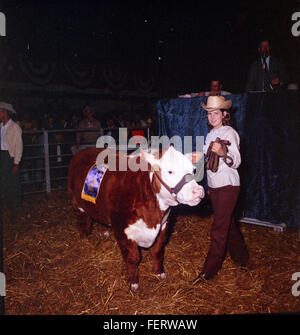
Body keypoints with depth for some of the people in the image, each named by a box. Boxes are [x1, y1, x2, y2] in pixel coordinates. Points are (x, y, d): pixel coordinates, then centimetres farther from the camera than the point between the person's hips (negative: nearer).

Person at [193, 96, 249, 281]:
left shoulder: (229, 133, -12)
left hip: (228, 186, -8)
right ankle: (241, 257, 34)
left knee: (219, 228, -6)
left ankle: (210, 269, 1)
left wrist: (222, 153, -38)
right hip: (213, 186, 8)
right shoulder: (211, 134, 13)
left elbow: (236, 162, -22)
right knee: (229, 223, 18)